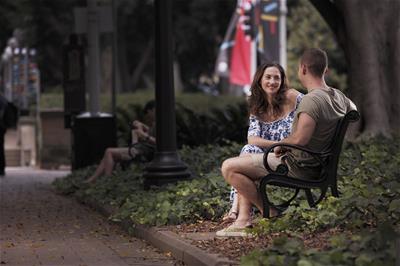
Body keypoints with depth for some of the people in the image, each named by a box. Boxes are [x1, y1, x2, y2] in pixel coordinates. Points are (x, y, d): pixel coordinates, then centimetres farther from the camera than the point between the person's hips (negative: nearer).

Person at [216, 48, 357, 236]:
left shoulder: (312, 100, -25)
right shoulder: (339, 96, 3)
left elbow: (299, 139, -33)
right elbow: (354, 110, 26)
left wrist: (280, 145, -13)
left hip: (298, 167, -10)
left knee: (229, 167, -7)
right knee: (243, 160, 23)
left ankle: (271, 215, 0)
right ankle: (243, 220, 14)